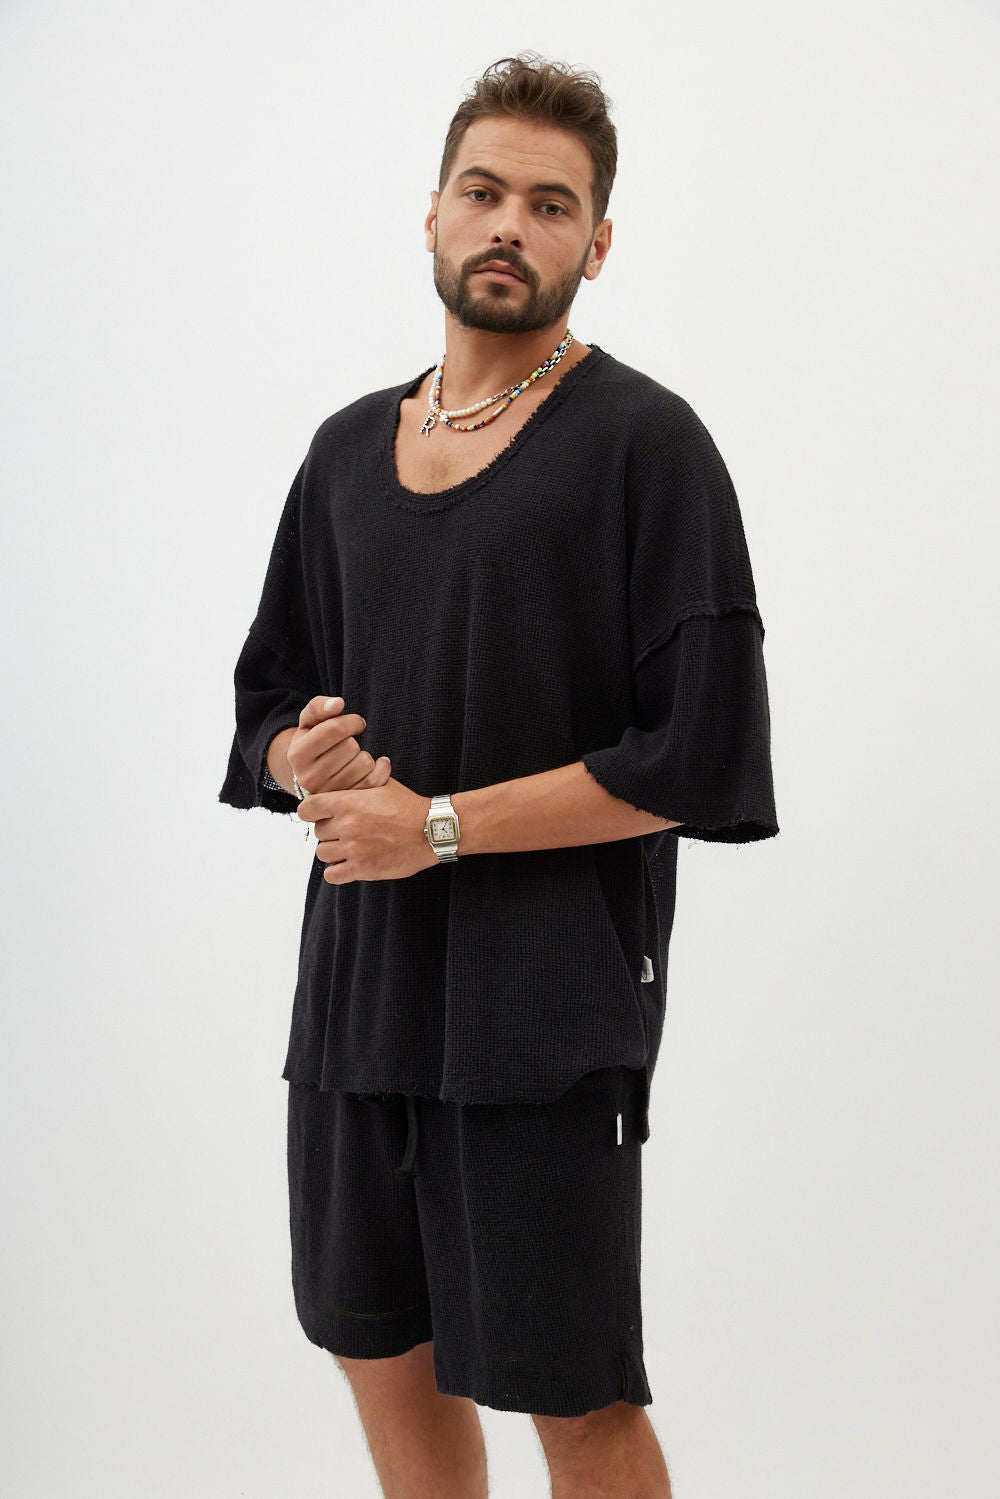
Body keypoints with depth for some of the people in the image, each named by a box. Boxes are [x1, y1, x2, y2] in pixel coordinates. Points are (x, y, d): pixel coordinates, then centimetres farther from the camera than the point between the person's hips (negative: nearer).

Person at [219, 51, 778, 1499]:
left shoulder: (643, 439, -6)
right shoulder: (351, 446, 13)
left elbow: (699, 754, -14)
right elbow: (269, 695, 20)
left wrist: (442, 825, -14)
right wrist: (306, 761, -4)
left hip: (546, 1010, -6)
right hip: (353, 989, 6)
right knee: (387, 1363, 17)